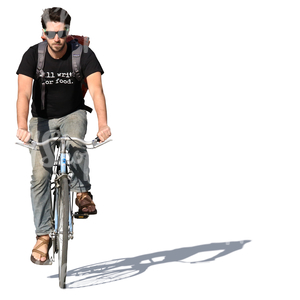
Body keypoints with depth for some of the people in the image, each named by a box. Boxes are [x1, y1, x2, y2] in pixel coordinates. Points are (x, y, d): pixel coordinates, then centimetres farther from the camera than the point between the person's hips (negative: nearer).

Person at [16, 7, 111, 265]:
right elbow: (24, 93, -27)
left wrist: (103, 124, -45)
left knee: (75, 142, -36)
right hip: (43, 119, 1)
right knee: (40, 175, -11)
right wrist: (22, 126, -44)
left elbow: (96, 89, -29)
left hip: (73, 114, 0)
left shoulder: (83, 55, -18)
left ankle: (83, 193, -19)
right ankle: (43, 236, -5)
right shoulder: (33, 55, -17)